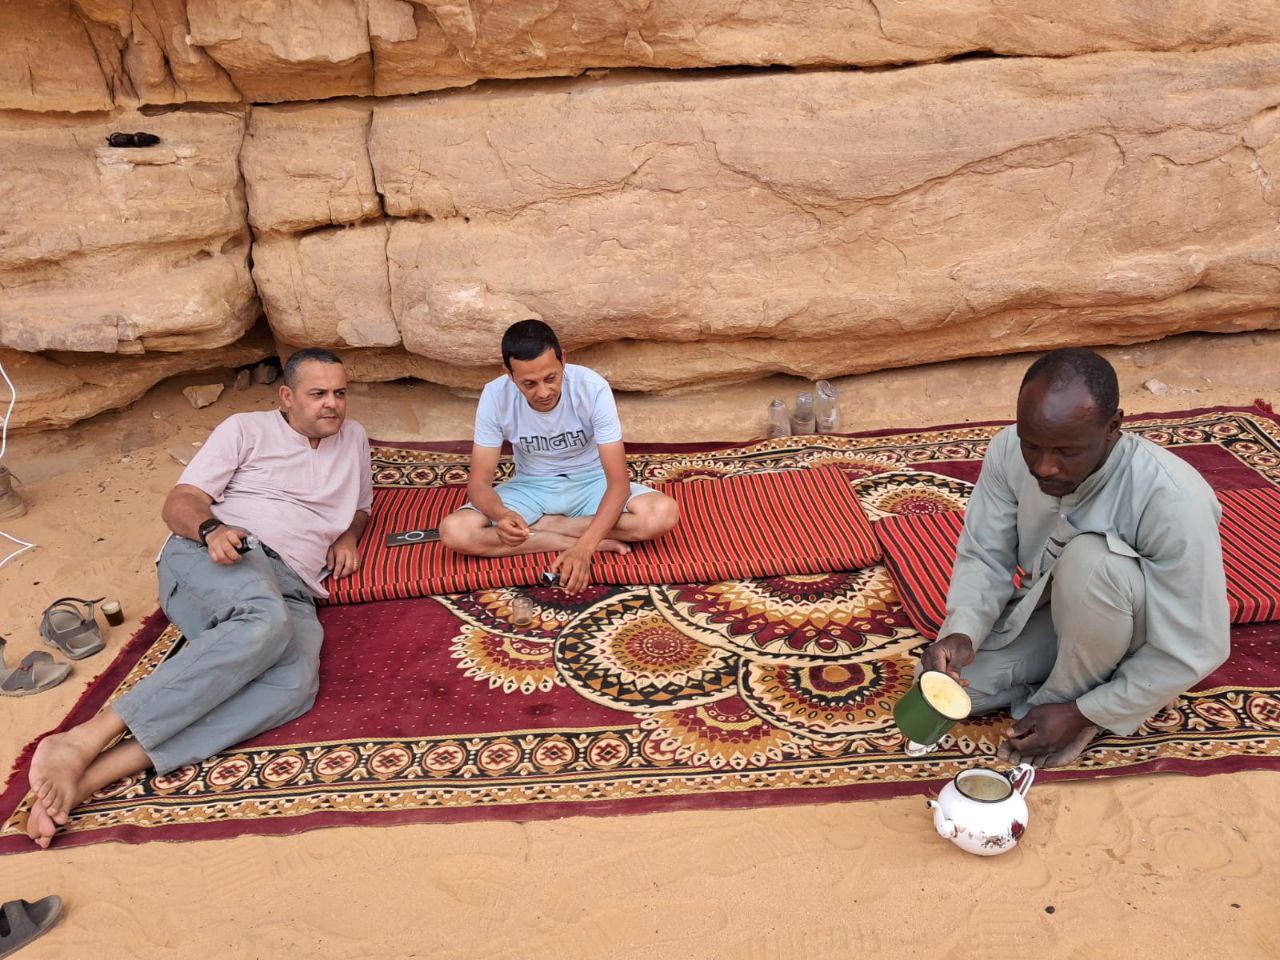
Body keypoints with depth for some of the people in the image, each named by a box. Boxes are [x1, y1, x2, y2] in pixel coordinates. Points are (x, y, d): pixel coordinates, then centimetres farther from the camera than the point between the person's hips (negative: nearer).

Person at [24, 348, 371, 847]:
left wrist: (348, 537, 16)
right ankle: (84, 739, -39)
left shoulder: (353, 438, 25)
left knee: (295, 683, -34)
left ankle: (92, 773, -40)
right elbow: (179, 504, 5)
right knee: (265, 624, -42)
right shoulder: (247, 429, 11)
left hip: (291, 591, 4)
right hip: (212, 561, -3)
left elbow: (360, 505, 40)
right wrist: (212, 529, -19)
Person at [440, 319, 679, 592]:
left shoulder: (593, 388, -26)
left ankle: (538, 525, -16)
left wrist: (583, 548, -41)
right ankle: (597, 541, -20)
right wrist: (502, 515, -42)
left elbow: (619, 482, -27)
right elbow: (479, 483, -18)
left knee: (664, 513, -31)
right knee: (454, 532, -27)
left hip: (590, 483, -1)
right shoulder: (495, 396, -21)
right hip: (531, 487, 1)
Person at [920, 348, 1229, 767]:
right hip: (1044, 608, 4)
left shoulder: (1173, 500, -35)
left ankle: (1069, 698, -10)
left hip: (1133, 634, -4)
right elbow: (985, 555, -10)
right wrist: (962, 632, -30)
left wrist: (1079, 713, -24)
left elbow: (1194, 651, -27)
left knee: (1092, 559, -37)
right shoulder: (1009, 450, -22)